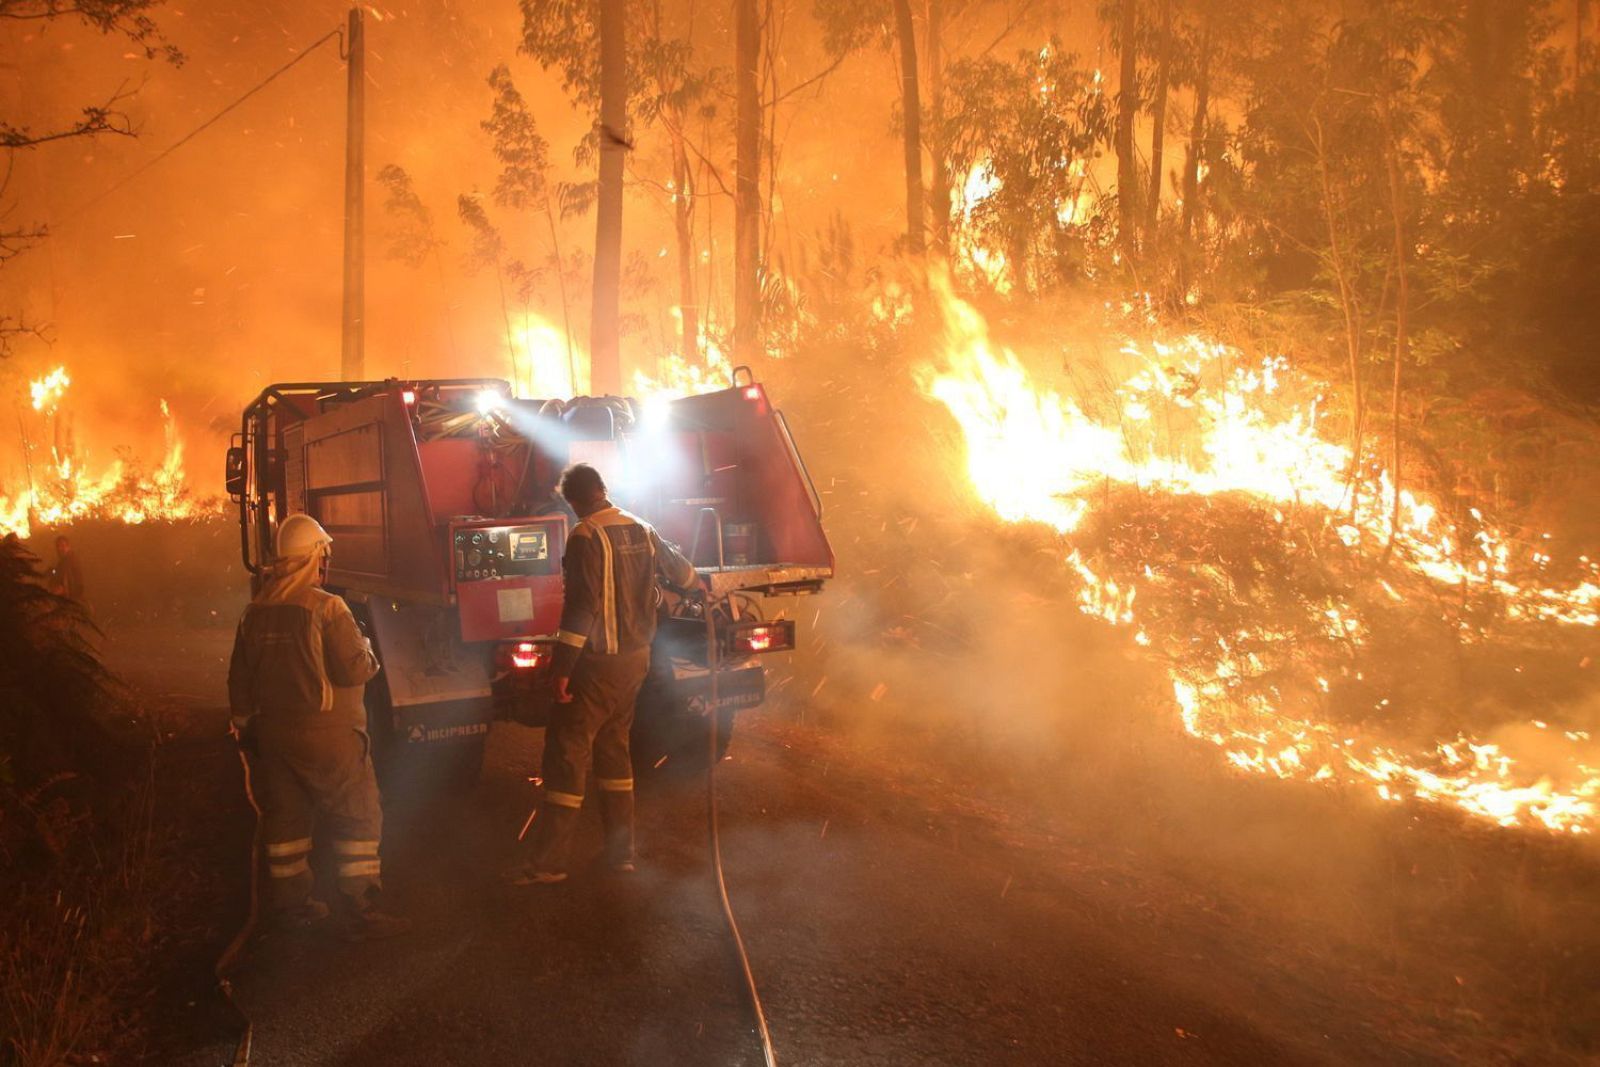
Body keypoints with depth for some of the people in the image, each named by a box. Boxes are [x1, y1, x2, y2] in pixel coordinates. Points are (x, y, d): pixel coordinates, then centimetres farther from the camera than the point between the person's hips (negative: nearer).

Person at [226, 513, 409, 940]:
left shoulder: (255, 612, 5)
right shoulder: (327, 608, -16)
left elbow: (239, 681, 12)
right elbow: (356, 669, -17)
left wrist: (245, 728, 22)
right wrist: (366, 647, 5)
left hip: (273, 736, 7)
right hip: (327, 737, -7)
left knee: (285, 819, 17)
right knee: (358, 820, 2)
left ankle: (291, 903, 28)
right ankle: (359, 911, 2)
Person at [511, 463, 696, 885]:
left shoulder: (586, 537, -16)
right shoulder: (642, 530, 7)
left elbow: (582, 606, -23)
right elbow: (679, 569, 24)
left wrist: (561, 668, -21)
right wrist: (700, 583, 47)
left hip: (599, 662, -8)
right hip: (636, 657, 8)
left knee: (566, 754, -2)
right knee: (614, 747, 18)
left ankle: (548, 863, 2)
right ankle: (621, 852, 22)